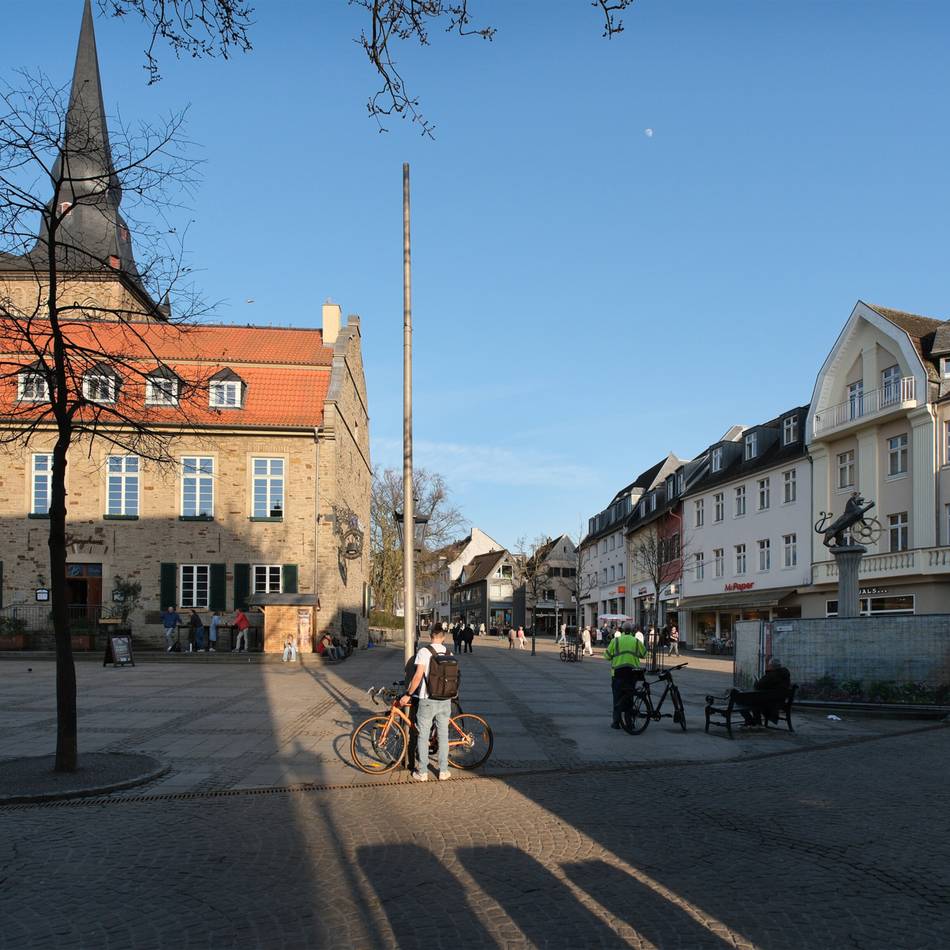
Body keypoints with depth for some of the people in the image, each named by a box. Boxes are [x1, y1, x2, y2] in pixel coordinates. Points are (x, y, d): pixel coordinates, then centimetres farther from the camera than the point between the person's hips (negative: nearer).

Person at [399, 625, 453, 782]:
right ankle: (443, 771, 18)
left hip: (427, 700, -4)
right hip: (445, 700, 4)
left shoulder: (424, 652, -12)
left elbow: (418, 676, -19)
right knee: (443, 736, 13)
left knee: (422, 736, 7)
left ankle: (422, 772, 11)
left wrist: (407, 695, -10)